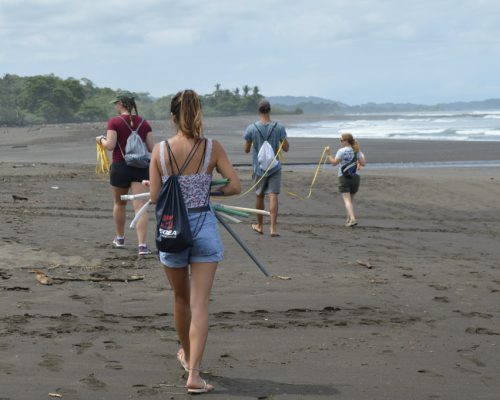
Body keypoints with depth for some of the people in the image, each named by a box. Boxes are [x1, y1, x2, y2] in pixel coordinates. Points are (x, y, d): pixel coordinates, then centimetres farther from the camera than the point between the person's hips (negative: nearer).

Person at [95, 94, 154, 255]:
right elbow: (151, 148, 2)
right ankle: (142, 245, -16)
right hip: (140, 167, 2)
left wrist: (101, 139, 6)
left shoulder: (114, 122, -7)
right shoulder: (144, 123, 4)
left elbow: (110, 145, -14)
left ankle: (120, 238, 34)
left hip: (120, 166, -2)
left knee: (119, 203, 19)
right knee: (140, 206, -4)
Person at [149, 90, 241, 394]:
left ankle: (187, 355, 42)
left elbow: (154, 196, -5)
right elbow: (235, 186, -7)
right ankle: (194, 373, -10)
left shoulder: (160, 150, -6)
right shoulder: (212, 148, -6)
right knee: (200, 303, -1)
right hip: (204, 226, -1)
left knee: (181, 298, 21)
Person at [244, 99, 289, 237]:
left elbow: (246, 150, 0)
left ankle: (260, 226, 28)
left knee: (259, 196, 15)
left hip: (258, 167, 1)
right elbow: (286, 148, -4)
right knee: (273, 196, -3)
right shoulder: (279, 128, -8)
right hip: (274, 167, -1)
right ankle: (273, 228, -10)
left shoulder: (251, 128, -8)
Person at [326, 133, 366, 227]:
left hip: (344, 177, -5)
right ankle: (349, 219, 25)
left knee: (347, 200, -8)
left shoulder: (342, 151, -7)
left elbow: (334, 162, -8)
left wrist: (329, 154, -1)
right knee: (351, 199, 19)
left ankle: (352, 219, -24)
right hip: (355, 177, 5)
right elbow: (363, 163, 2)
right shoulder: (357, 151, 8)